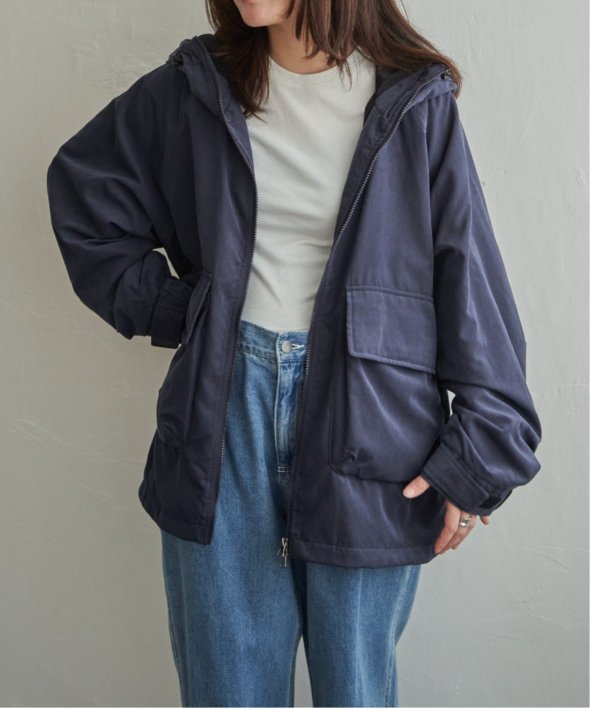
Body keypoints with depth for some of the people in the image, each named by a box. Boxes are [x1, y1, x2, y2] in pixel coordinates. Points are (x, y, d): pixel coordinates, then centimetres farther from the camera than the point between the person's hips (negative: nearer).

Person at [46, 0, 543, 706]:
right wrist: (166, 306, 6)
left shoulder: (417, 103, -2)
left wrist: (480, 454, -6)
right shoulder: (195, 88, 5)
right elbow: (80, 187, 16)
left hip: (365, 410, -1)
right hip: (225, 409, 2)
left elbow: (469, 277, -2)